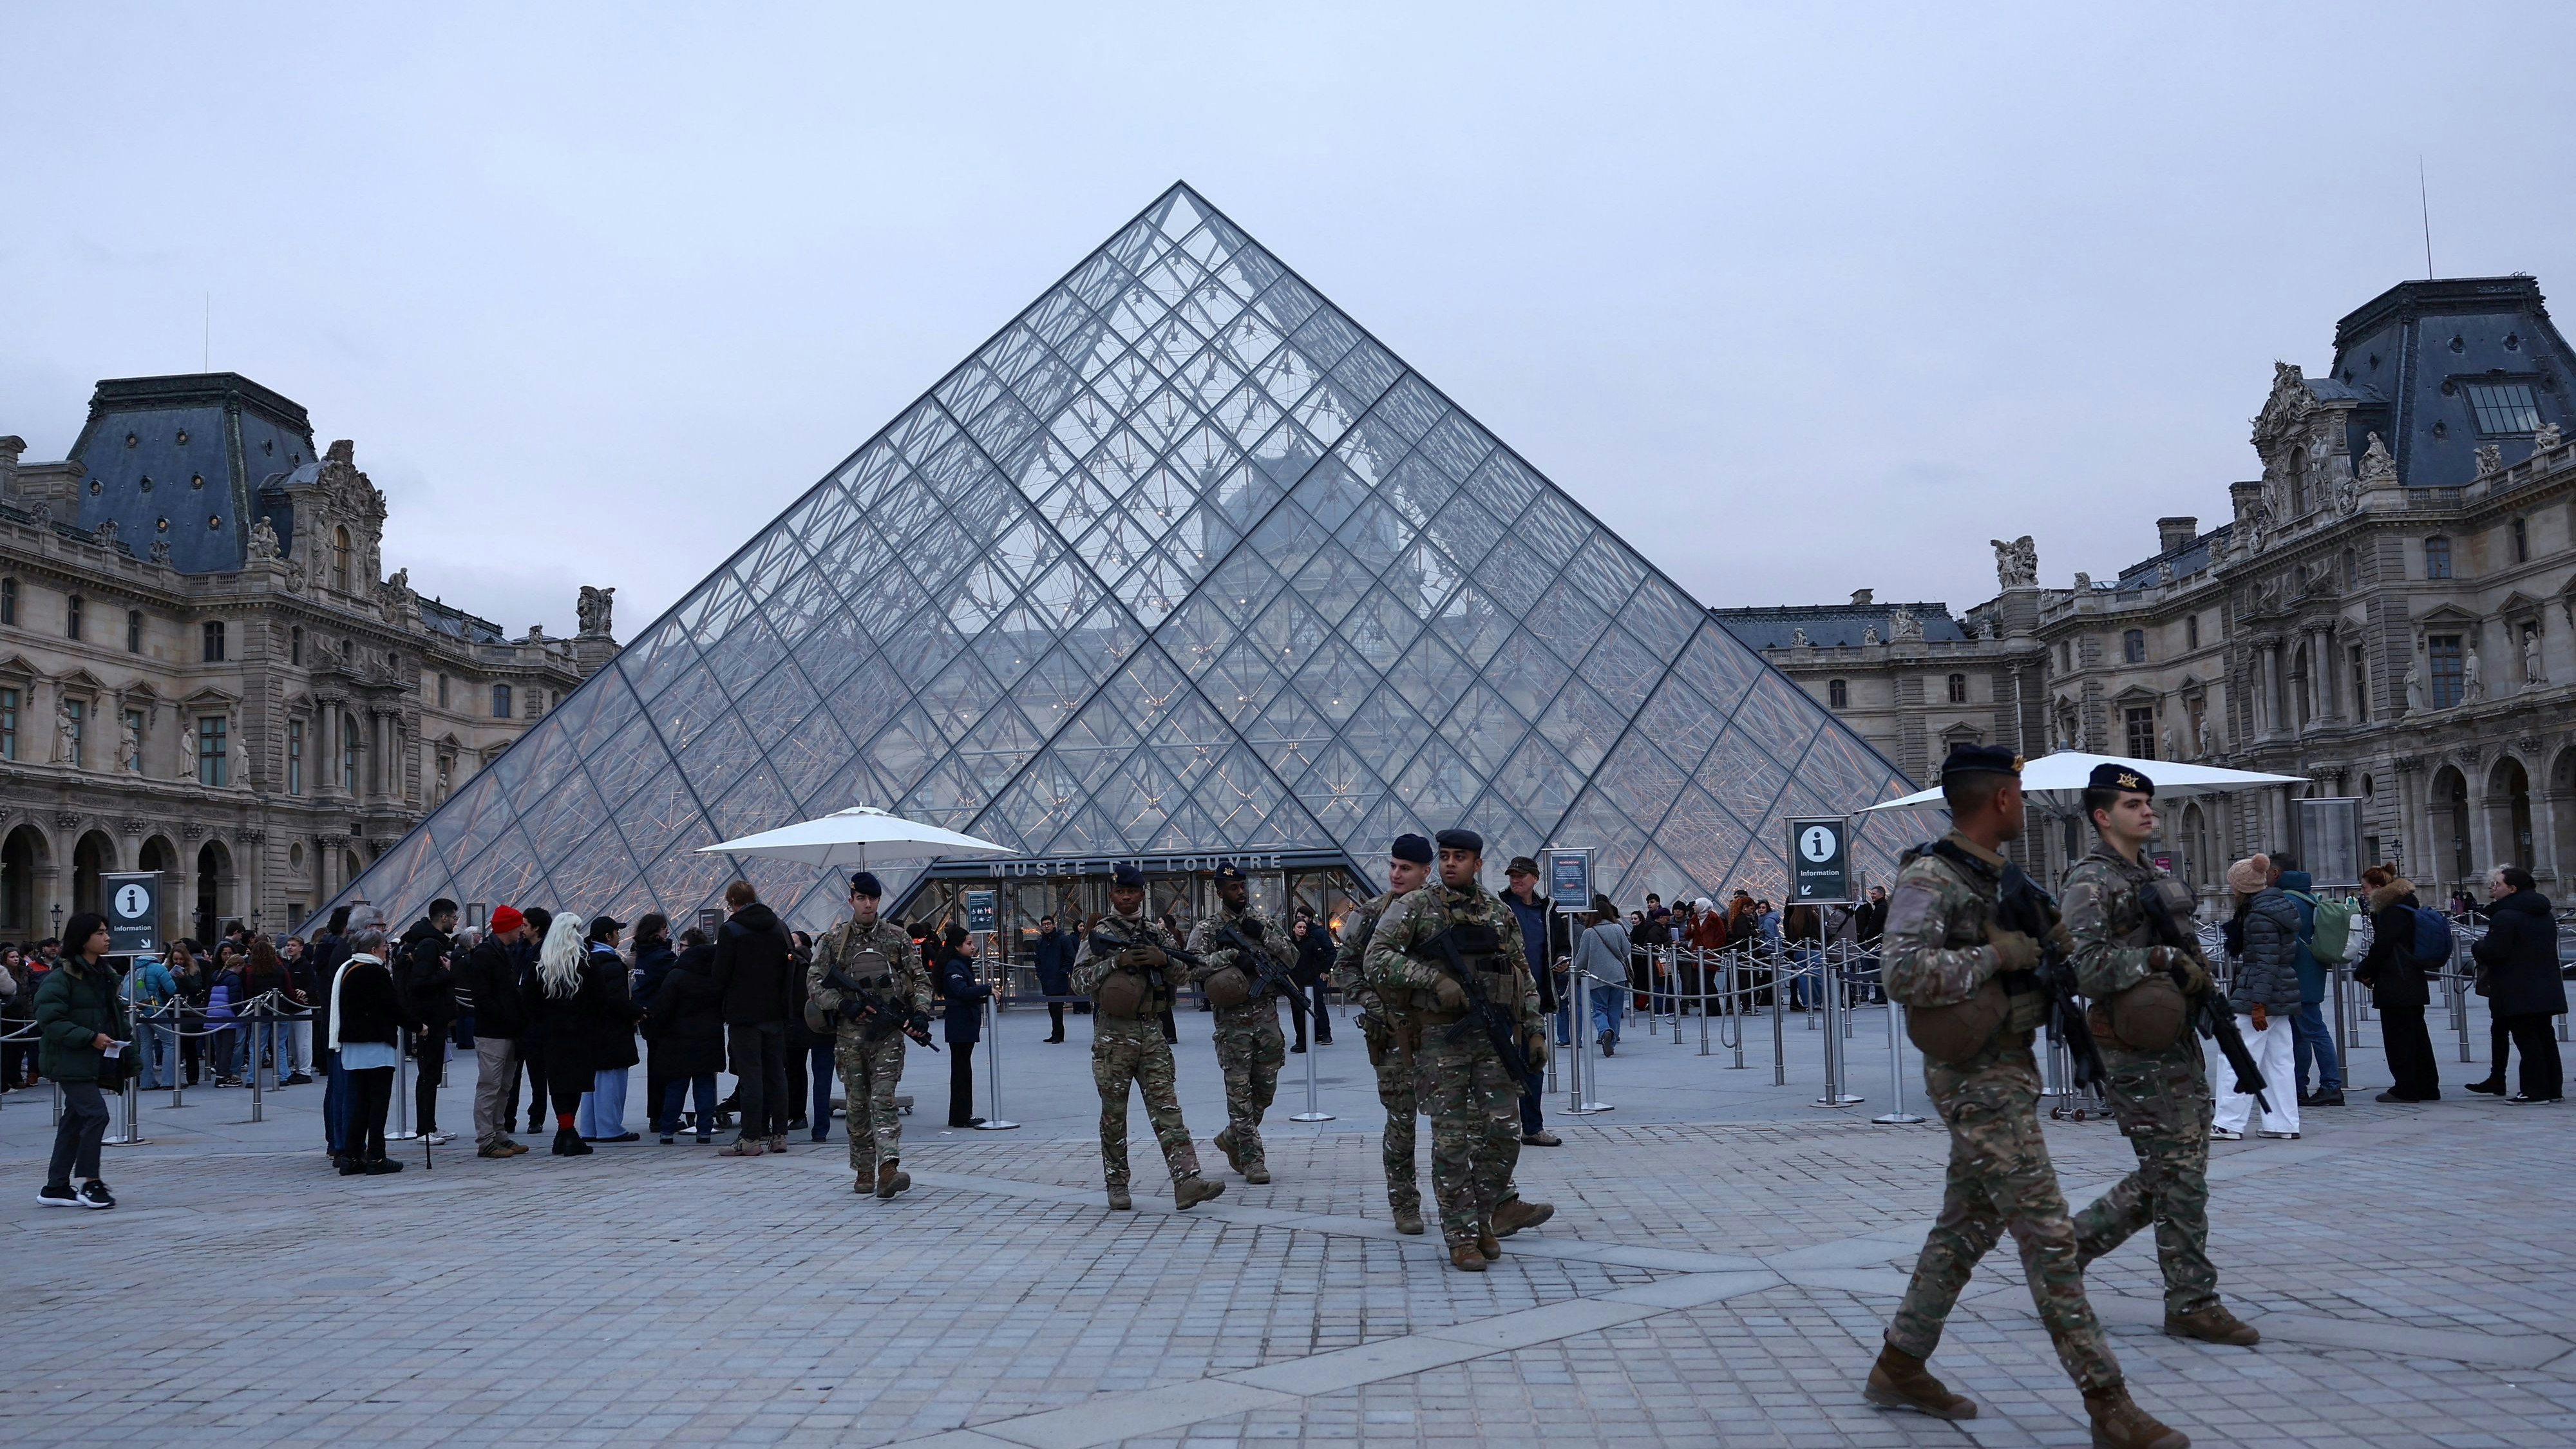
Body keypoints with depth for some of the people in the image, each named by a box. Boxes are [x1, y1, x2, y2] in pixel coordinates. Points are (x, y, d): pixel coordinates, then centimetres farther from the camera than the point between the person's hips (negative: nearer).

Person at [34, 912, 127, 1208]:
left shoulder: (104, 973, 11)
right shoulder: (61, 976, -15)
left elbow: (113, 1010, 23)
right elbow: (49, 1019, -19)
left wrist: (124, 1031, 4)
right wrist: (90, 1037, -24)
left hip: (94, 1060, 9)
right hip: (71, 1060, -8)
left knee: (74, 1120, 12)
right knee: (96, 1114, -13)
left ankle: (55, 1188, 20)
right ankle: (90, 1184, -3)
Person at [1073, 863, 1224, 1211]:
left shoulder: (1158, 932, 12)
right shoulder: (1099, 934, 3)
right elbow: (1079, 980, -4)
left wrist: (1163, 959, -7)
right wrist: (1115, 962, -16)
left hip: (1152, 1033, 2)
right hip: (1113, 1035, -2)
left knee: (1166, 1108, -5)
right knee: (1114, 1114, 4)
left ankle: (1186, 1182, -12)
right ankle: (1117, 1186, 15)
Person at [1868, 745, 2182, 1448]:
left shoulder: (1997, 874, 13)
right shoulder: (1930, 878, -17)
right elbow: (1902, 971, -29)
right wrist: (1998, 954, -23)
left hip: (2009, 1071, 10)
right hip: (1979, 1080, -10)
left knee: (1967, 1226, 15)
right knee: (2048, 1234, -8)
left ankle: (1899, 1368, 26)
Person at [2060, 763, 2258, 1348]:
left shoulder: (2155, 872, 17)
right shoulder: (2091, 882, -11)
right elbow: (2087, 967, -21)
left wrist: (2195, 969, 9)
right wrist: (2161, 959, -20)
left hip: (2179, 1041, 9)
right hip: (2137, 1053, -9)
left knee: (2168, 1175, 13)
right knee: (2179, 1176, -4)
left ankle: (2072, 1241, 24)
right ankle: (2192, 1304, 5)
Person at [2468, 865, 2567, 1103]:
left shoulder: (2505, 916, -17)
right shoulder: (2545, 915, 15)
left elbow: (2492, 952, -22)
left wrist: (2477, 946, -1)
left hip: (2518, 994, -9)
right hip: (2546, 991, 9)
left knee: (2527, 1040, -6)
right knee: (2544, 1037, 14)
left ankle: (2535, 1091, -5)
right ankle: (2553, 1088, 18)